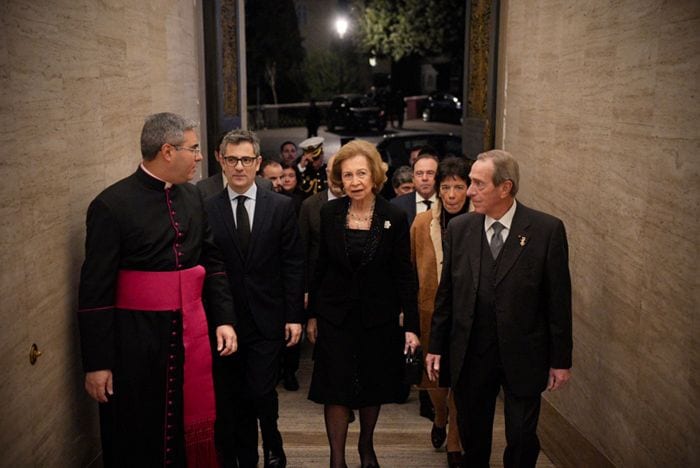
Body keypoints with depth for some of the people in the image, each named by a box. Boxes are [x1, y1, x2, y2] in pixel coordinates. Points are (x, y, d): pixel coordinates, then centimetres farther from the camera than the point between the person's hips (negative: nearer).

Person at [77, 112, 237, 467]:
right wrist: (97, 363, -11)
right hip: (137, 339, -5)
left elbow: (213, 262, 13)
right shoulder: (112, 205, -12)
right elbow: (95, 289, -11)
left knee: (191, 426, 16)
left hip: (192, 333, 5)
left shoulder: (192, 198, 6)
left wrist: (224, 319, 3)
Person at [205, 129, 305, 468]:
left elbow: (293, 265, 1)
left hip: (267, 322, -1)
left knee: (262, 393, -2)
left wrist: (294, 316, -2)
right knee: (232, 400, 10)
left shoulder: (281, 207, 1)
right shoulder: (207, 209, 0)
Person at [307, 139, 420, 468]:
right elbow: (318, 268, 2)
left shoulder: (394, 218, -7)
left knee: (374, 388, 14)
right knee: (336, 390, 1)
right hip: (335, 315, 0)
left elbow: (405, 275, -5)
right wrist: (312, 314, 4)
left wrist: (411, 325, -8)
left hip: (378, 317, 0)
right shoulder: (328, 214, -3)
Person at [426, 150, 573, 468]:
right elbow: (445, 293, 5)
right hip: (469, 355, 3)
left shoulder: (547, 230, -9)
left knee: (522, 441, 9)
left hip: (523, 357, -2)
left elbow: (559, 299, -6)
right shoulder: (459, 229, -1)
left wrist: (561, 359, -3)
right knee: (472, 436, 17)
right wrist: (436, 346, 7)